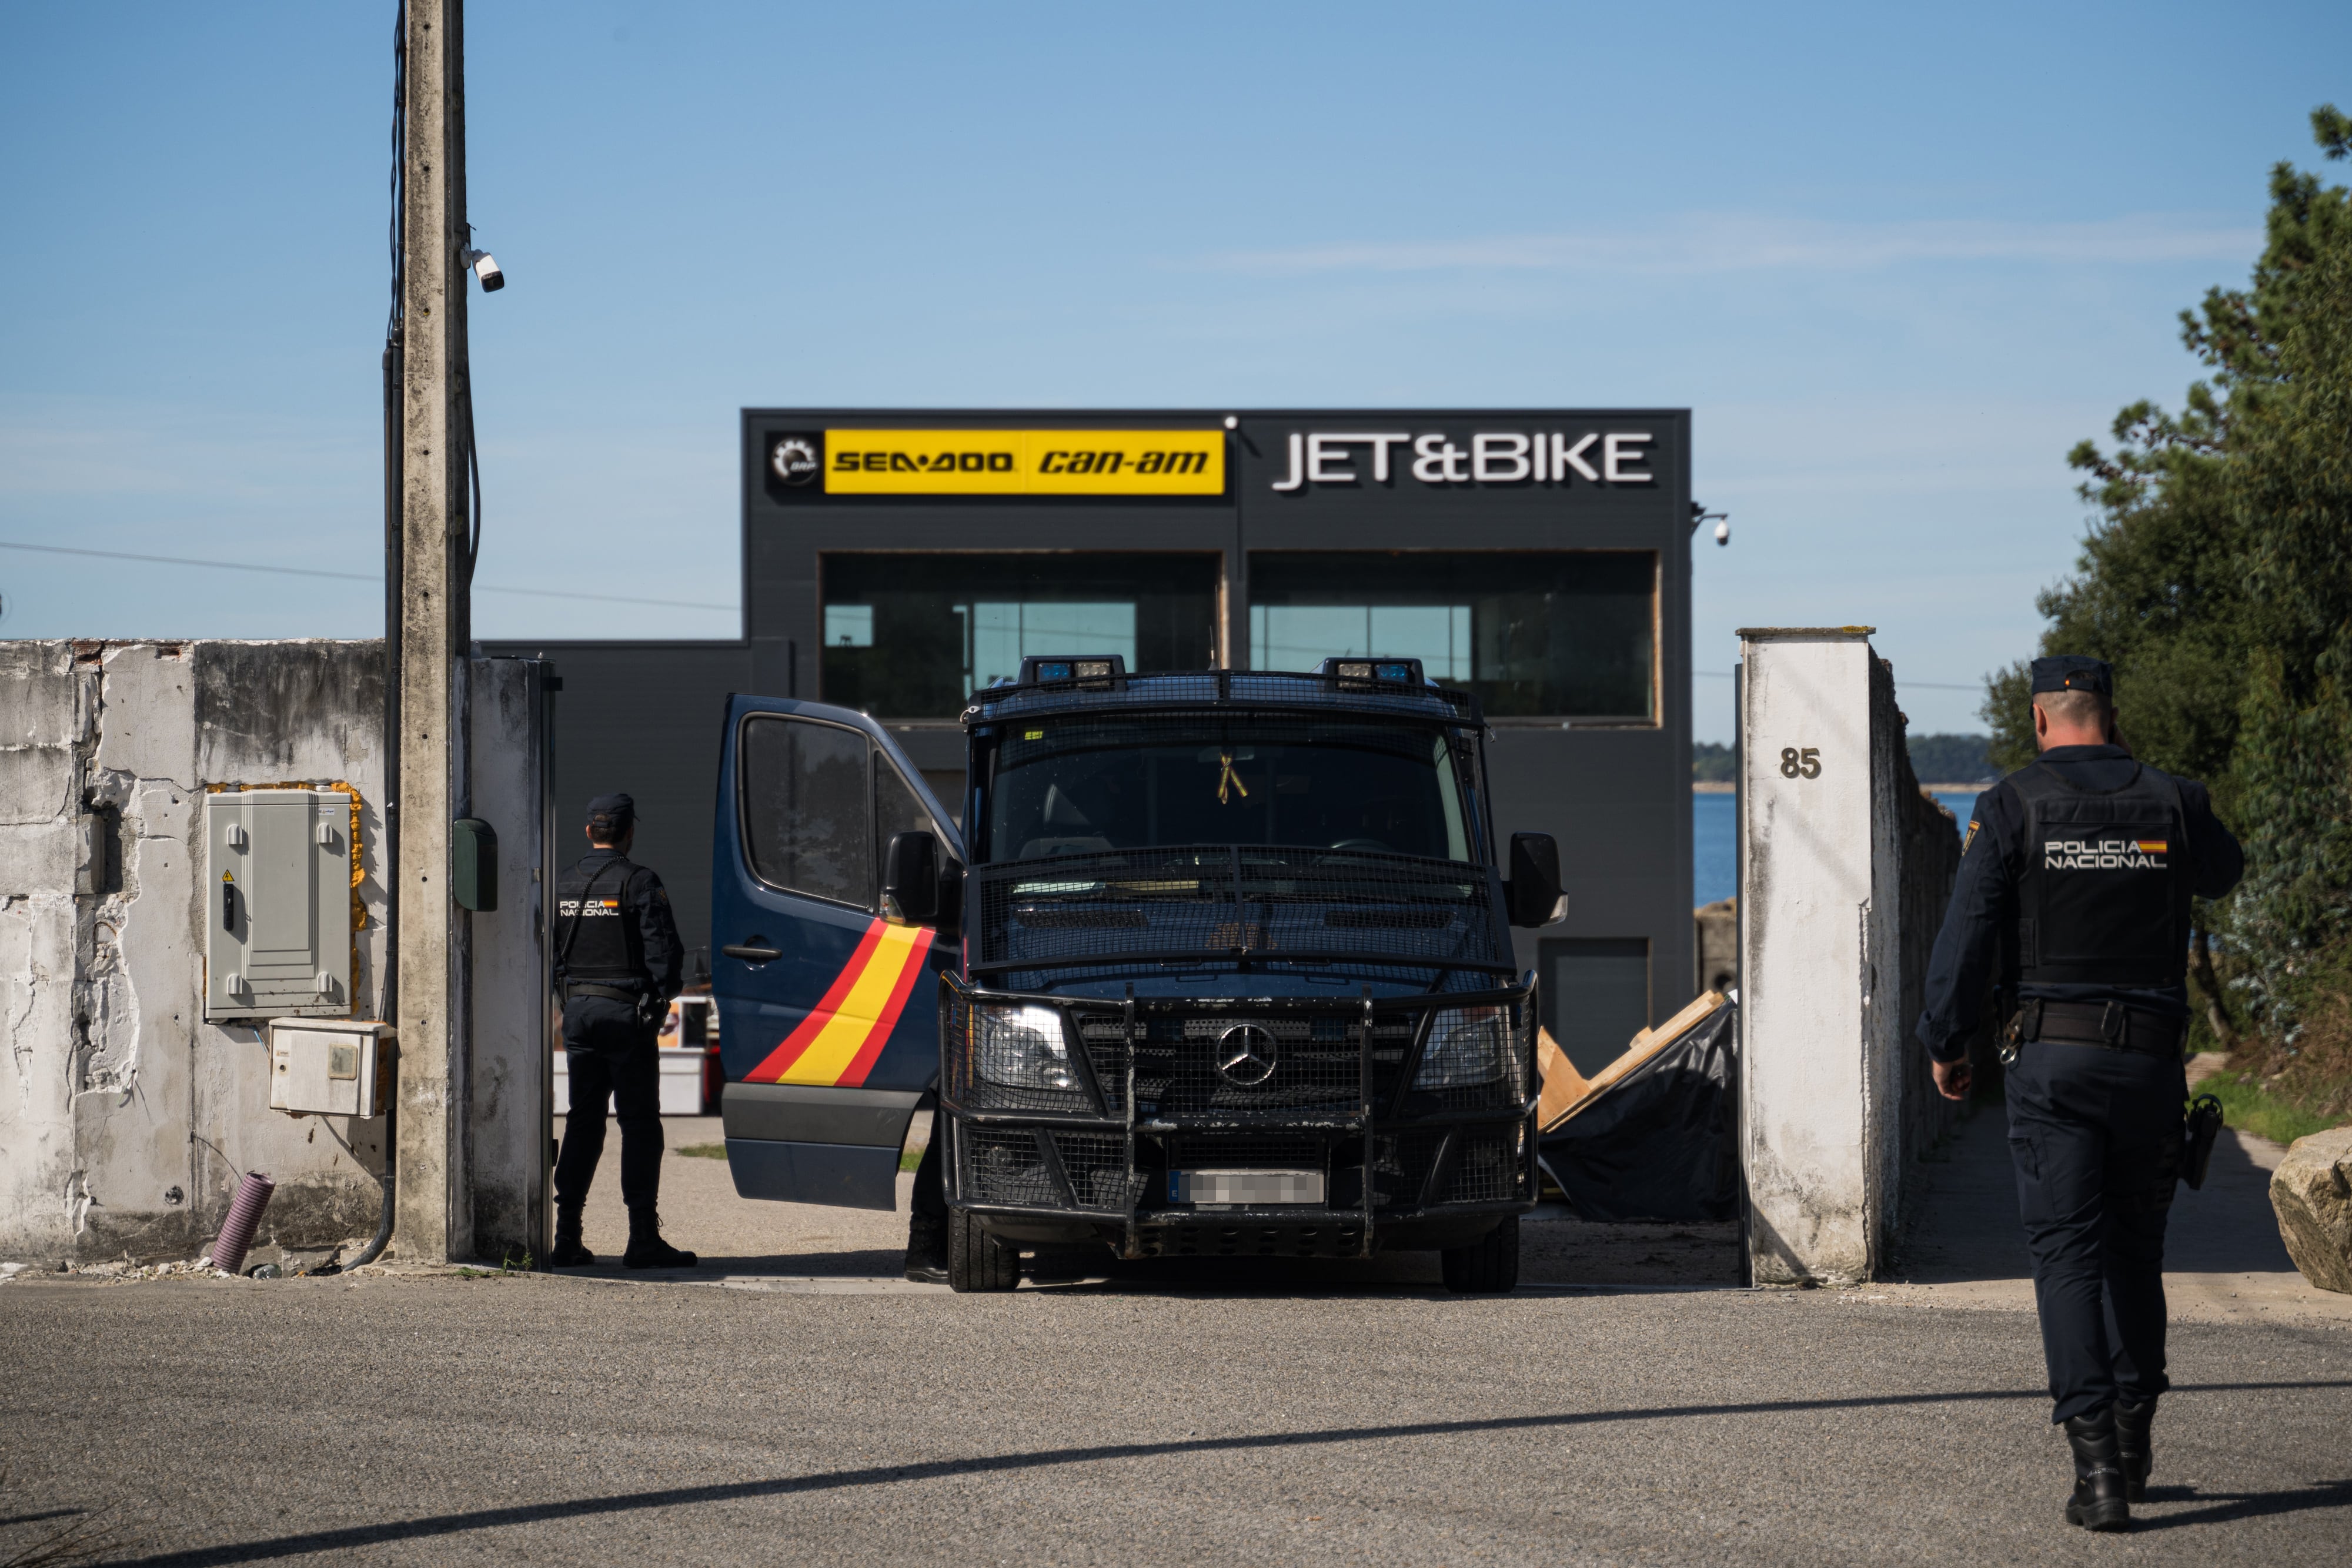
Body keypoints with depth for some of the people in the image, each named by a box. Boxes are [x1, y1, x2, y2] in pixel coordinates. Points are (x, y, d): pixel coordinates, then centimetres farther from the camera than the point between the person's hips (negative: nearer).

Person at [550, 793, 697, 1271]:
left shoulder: (563, 886, 9)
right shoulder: (639, 883, -9)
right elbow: (663, 951, -13)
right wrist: (661, 998, 1)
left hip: (578, 1011, 5)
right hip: (626, 1011, -5)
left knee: (582, 1122, 11)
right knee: (640, 1123, -2)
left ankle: (567, 1236, 7)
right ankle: (643, 1238, -6)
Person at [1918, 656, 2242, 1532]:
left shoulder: (2012, 808, -5)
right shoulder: (2173, 804, 3)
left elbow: (1967, 933, -7)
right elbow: (2221, 874, 26)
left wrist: (1945, 1043, 6)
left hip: (2052, 1062, -3)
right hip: (2152, 1059, 3)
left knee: (2069, 1254, -4)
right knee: (2134, 1246, 18)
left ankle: (2096, 1461, -15)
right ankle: (2132, 1435, 25)